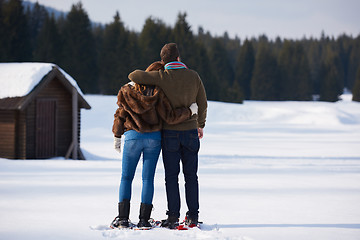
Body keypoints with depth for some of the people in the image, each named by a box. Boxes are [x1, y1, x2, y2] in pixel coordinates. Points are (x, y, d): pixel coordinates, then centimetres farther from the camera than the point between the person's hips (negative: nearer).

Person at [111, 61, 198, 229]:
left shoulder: (128, 91, 1)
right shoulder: (158, 93, -8)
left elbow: (120, 115, 6)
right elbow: (169, 117, -10)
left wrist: (117, 136, 17)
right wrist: (189, 111, 1)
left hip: (132, 137, 1)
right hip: (153, 138, -1)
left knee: (126, 177, 7)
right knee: (148, 178, 4)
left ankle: (123, 218, -2)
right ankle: (144, 219, 1)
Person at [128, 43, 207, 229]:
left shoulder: (162, 77, -9)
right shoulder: (193, 76, 0)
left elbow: (134, 76, -15)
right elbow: (202, 104, 7)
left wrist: (144, 80, 8)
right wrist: (200, 124, 23)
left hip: (170, 133, -2)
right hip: (190, 131, 2)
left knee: (171, 177, 2)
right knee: (191, 176, 8)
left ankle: (173, 217, -2)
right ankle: (193, 216, 8)